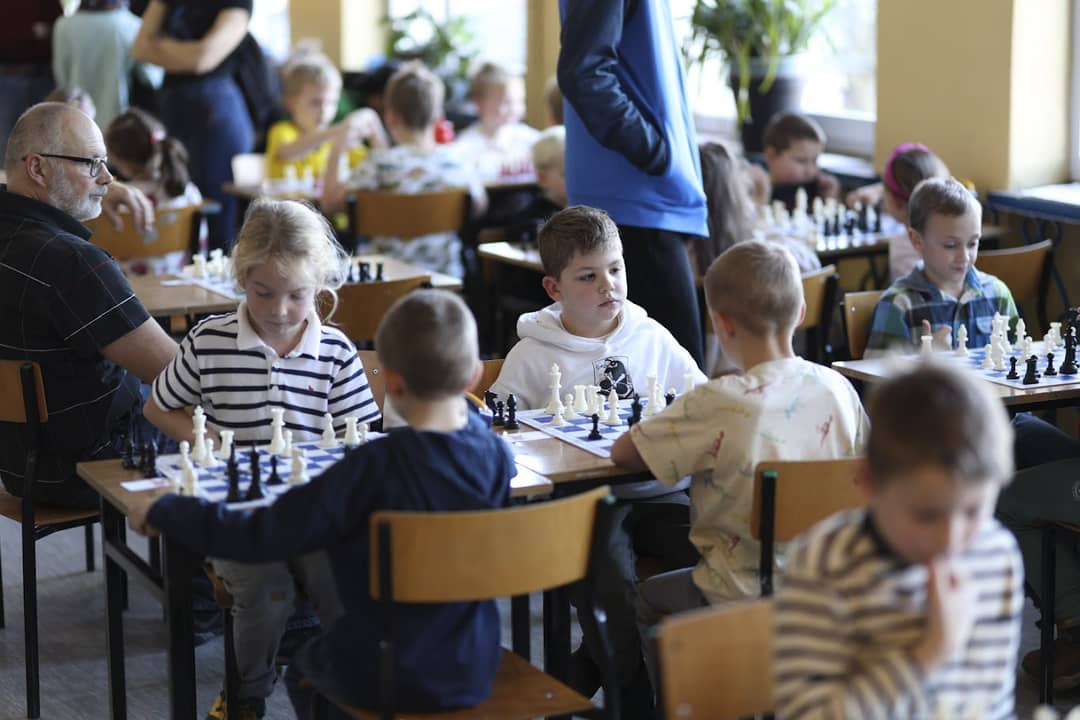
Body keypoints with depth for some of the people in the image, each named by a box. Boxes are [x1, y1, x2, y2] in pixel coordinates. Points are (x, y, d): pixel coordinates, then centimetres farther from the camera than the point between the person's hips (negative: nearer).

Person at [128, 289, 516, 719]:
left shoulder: (376, 466, -24)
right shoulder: (497, 456, -11)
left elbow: (262, 536, -22)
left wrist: (162, 512, -12)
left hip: (385, 681, -4)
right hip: (474, 673, 4)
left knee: (304, 668, 31)